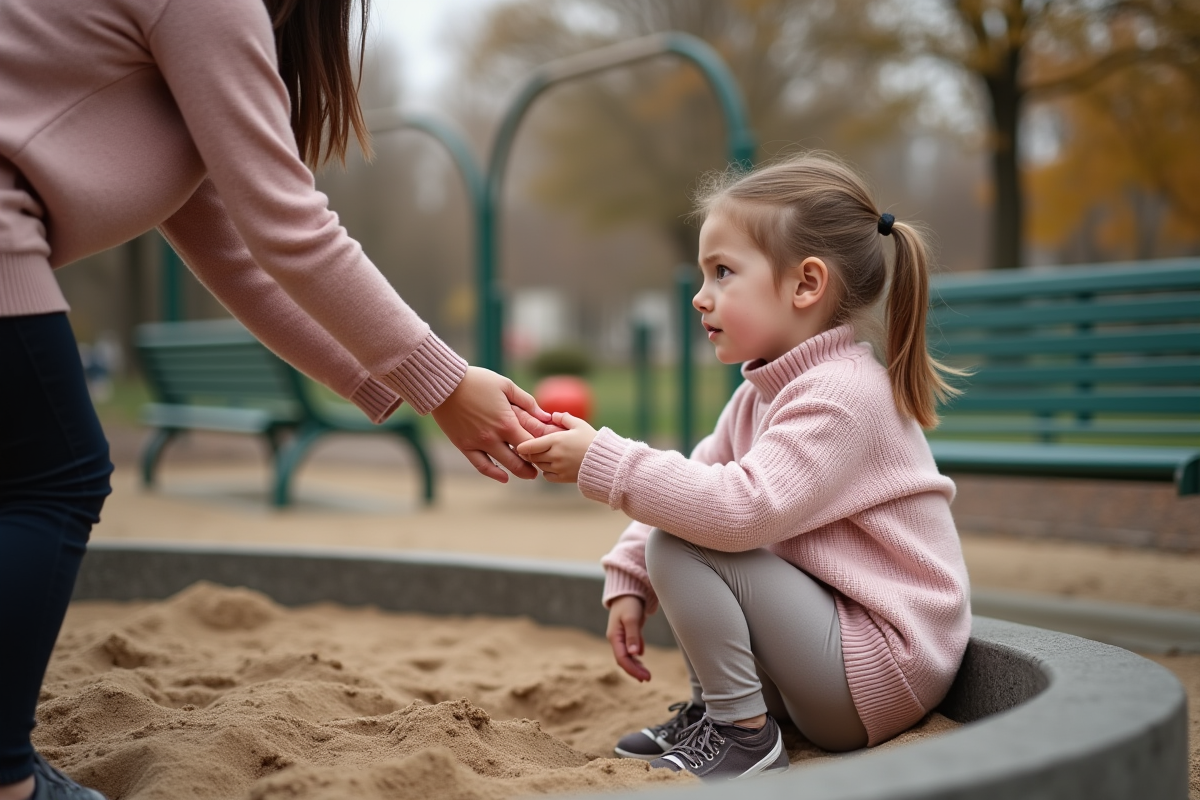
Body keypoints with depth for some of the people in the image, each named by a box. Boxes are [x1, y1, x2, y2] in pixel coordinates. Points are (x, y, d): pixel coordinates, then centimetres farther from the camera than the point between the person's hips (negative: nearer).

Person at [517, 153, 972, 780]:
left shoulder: (840, 397, -21)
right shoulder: (761, 393, 12)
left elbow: (745, 508, -32)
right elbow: (691, 487, 12)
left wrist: (603, 462, -30)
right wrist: (628, 581, -2)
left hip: (885, 667, -10)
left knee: (680, 546, -20)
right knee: (677, 528, 16)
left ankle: (742, 731, -8)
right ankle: (716, 706, 16)